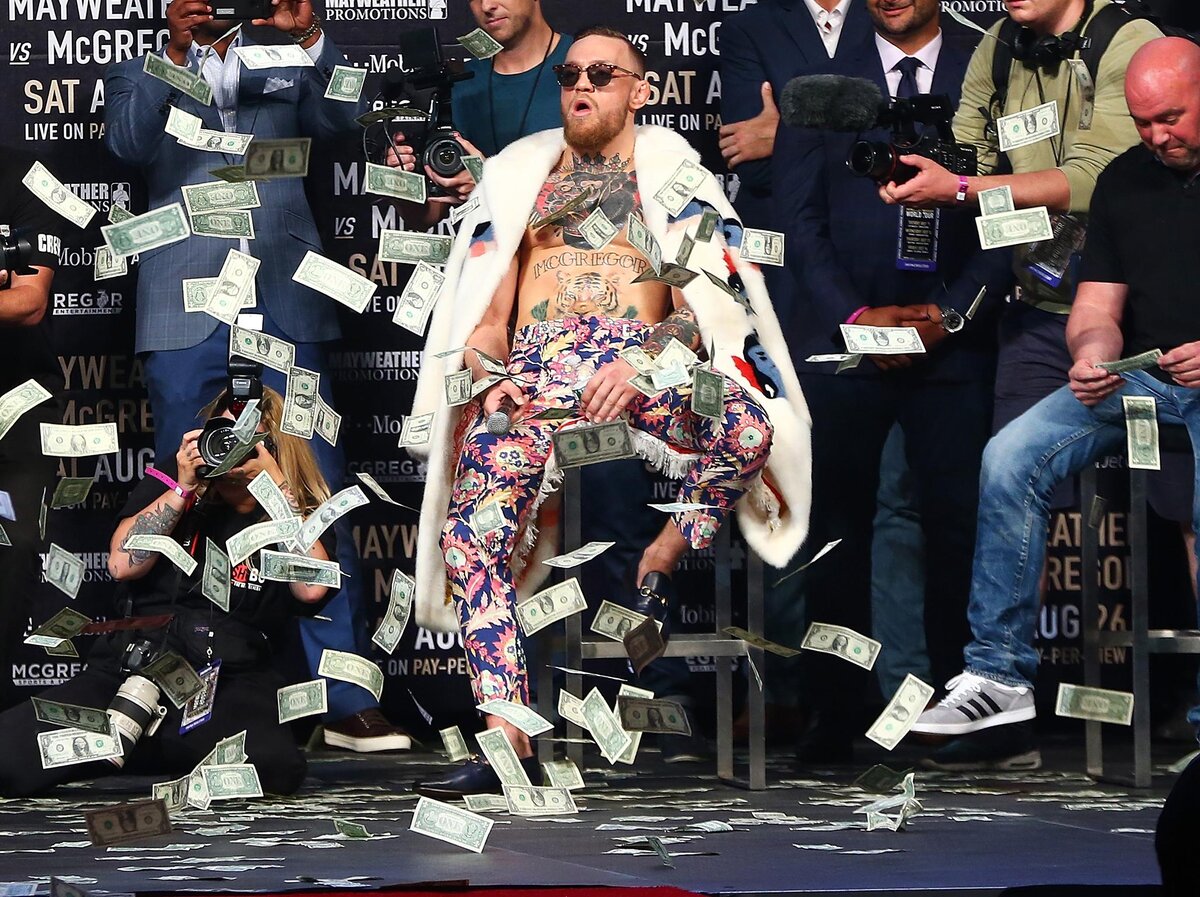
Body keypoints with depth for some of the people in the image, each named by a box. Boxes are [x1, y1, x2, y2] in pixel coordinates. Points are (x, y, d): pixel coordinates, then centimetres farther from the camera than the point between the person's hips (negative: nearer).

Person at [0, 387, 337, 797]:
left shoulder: (302, 519, 8)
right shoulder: (169, 486, 13)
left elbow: (311, 589, -13)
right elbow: (123, 563, -1)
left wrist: (278, 486, -10)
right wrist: (184, 487, -6)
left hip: (232, 684, 0)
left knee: (273, 763, -38)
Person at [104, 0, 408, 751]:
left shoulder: (286, 69, 16)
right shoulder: (141, 75, 13)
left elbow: (343, 117, -1)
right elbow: (128, 143, -6)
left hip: (285, 303, 1)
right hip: (186, 313, 0)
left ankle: (347, 701, -6)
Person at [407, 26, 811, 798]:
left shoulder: (671, 172, 15)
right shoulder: (519, 175, 24)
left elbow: (706, 301, 3)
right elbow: (484, 309, 21)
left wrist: (644, 366, -15)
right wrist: (484, 376, 0)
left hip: (638, 362, -2)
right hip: (534, 369, 2)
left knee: (748, 428, -34)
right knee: (470, 537, -20)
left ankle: (665, 557, -9)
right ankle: (508, 742, -21)